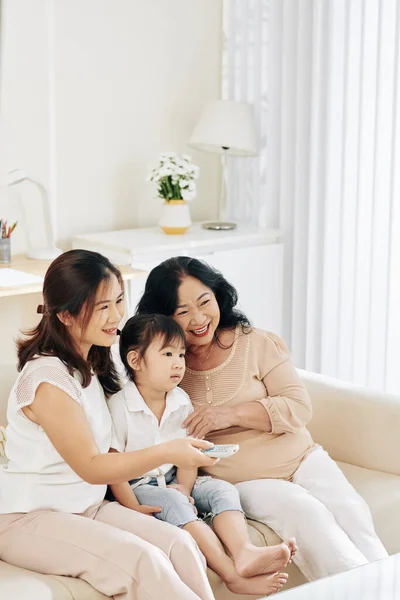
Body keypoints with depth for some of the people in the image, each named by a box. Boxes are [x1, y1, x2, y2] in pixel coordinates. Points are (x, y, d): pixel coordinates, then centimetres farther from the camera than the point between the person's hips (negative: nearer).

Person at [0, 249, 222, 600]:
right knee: (142, 559, -29)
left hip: (86, 506, 8)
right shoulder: (48, 379, -20)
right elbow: (90, 466, -19)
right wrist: (166, 453, -27)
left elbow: (104, 451, 10)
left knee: (179, 543, -17)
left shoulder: (91, 365, 9)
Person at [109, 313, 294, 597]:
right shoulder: (119, 407, -15)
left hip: (173, 481, 7)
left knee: (223, 490, -14)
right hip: (139, 487, -7)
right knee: (173, 503, -33)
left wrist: (184, 487, -13)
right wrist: (133, 508, -22)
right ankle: (234, 575, -43)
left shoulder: (181, 401, 3)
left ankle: (244, 552, -43)